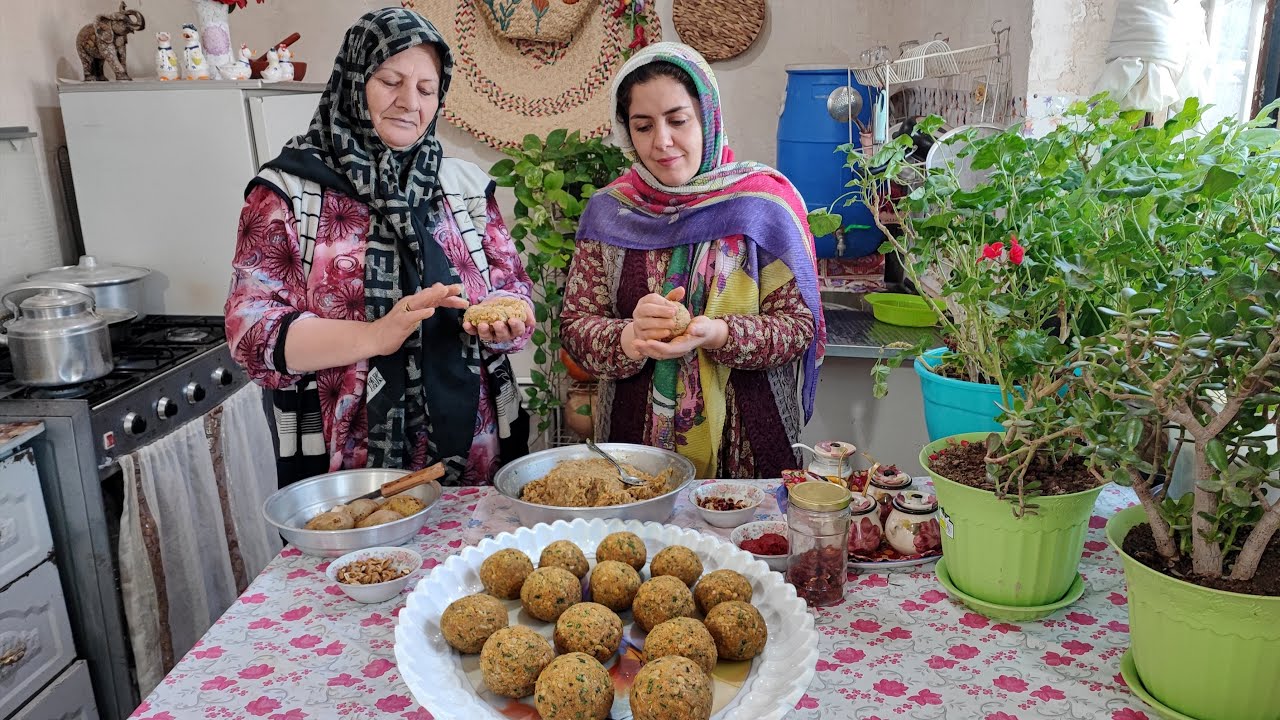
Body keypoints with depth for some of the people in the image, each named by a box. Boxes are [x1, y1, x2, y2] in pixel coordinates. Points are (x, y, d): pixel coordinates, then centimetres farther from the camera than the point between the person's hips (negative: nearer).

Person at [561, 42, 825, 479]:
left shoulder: (764, 199, -5)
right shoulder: (610, 211, 1)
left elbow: (801, 324, -7)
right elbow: (575, 325, -1)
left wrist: (717, 335, -25)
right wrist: (631, 339, -22)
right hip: (637, 440, 2)